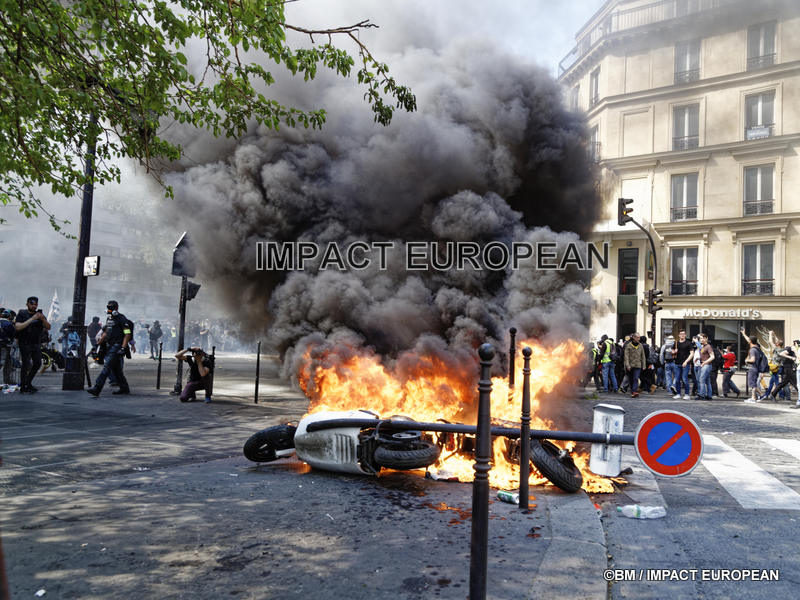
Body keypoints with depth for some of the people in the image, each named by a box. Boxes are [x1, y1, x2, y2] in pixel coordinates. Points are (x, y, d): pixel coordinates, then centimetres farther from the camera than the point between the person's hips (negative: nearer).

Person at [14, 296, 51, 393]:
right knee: (26, 365, -8)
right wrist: (32, 319, -25)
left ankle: (28, 383, 23)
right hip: (25, 344, -5)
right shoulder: (22, 314, -5)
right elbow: (18, 327, -21)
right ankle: (23, 387, 0)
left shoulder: (40, 314, 7)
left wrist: (43, 319, -21)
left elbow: (48, 328, -1)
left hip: (36, 344, 5)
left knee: (37, 364, 7)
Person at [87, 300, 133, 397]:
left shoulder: (122, 319, -10)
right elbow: (106, 333, 27)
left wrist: (123, 348, -22)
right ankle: (124, 388, 22)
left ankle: (97, 388, -17)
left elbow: (127, 334, -16)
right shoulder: (109, 319, 17)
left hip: (117, 346, -9)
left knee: (107, 367, -13)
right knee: (116, 369, 13)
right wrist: (98, 343, 20)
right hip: (111, 346, 9)